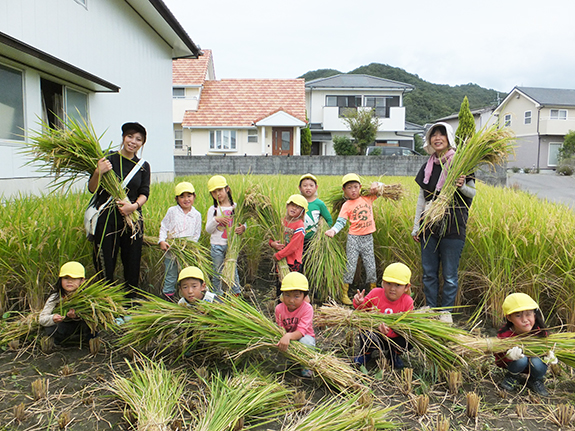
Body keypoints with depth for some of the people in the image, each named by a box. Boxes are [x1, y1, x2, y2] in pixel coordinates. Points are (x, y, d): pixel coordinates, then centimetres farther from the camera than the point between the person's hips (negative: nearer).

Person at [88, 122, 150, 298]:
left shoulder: (143, 166, 9)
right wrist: (98, 173, -21)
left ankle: (131, 299, 20)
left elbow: (144, 193, 3)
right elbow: (92, 189, -2)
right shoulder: (108, 160, -1)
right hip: (107, 218, -2)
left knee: (132, 262, 7)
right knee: (105, 263, 0)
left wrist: (135, 205, -17)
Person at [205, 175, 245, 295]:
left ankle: (237, 294, 22)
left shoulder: (235, 207, 1)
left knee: (233, 270, 8)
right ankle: (217, 296, 21)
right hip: (217, 246, 0)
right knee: (217, 272, 8)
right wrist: (216, 220, -21)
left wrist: (242, 228, -17)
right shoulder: (213, 210, 0)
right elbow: (208, 230, -4)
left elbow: (242, 223, 6)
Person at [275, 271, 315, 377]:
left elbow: (301, 331, -33)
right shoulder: (279, 308, -11)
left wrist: (288, 336, -55)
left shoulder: (307, 308, -23)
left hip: (304, 336, -3)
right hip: (286, 338, 3)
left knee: (305, 340, -37)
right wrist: (282, 336, -33)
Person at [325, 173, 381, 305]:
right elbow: (340, 222, -11)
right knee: (350, 267, -2)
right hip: (353, 238, -3)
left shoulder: (368, 198, 6)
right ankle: (344, 293, 8)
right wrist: (333, 230, -30)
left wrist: (375, 185, -5)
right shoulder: (347, 205, -4)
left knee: (371, 267, 9)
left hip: (368, 238, 3)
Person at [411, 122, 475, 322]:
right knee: (429, 272, 11)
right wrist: (416, 227, 14)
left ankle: (446, 311, 19)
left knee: (450, 274, 4)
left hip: (453, 226, -4)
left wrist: (461, 186, -23)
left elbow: (474, 193, 0)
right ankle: (430, 308, 26)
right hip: (429, 225, 5)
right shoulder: (427, 166, 11)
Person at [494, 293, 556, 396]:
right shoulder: (504, 334, -26)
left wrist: (550, 356, -24)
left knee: (537, 363, -33)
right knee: (521, 359, -35)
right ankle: (512, 377, -1)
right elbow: (499, 359, -21)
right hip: (516, 364, -2)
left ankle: (535, 380, 4)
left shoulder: (540, 331, -20)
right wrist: (509, 355, -44)